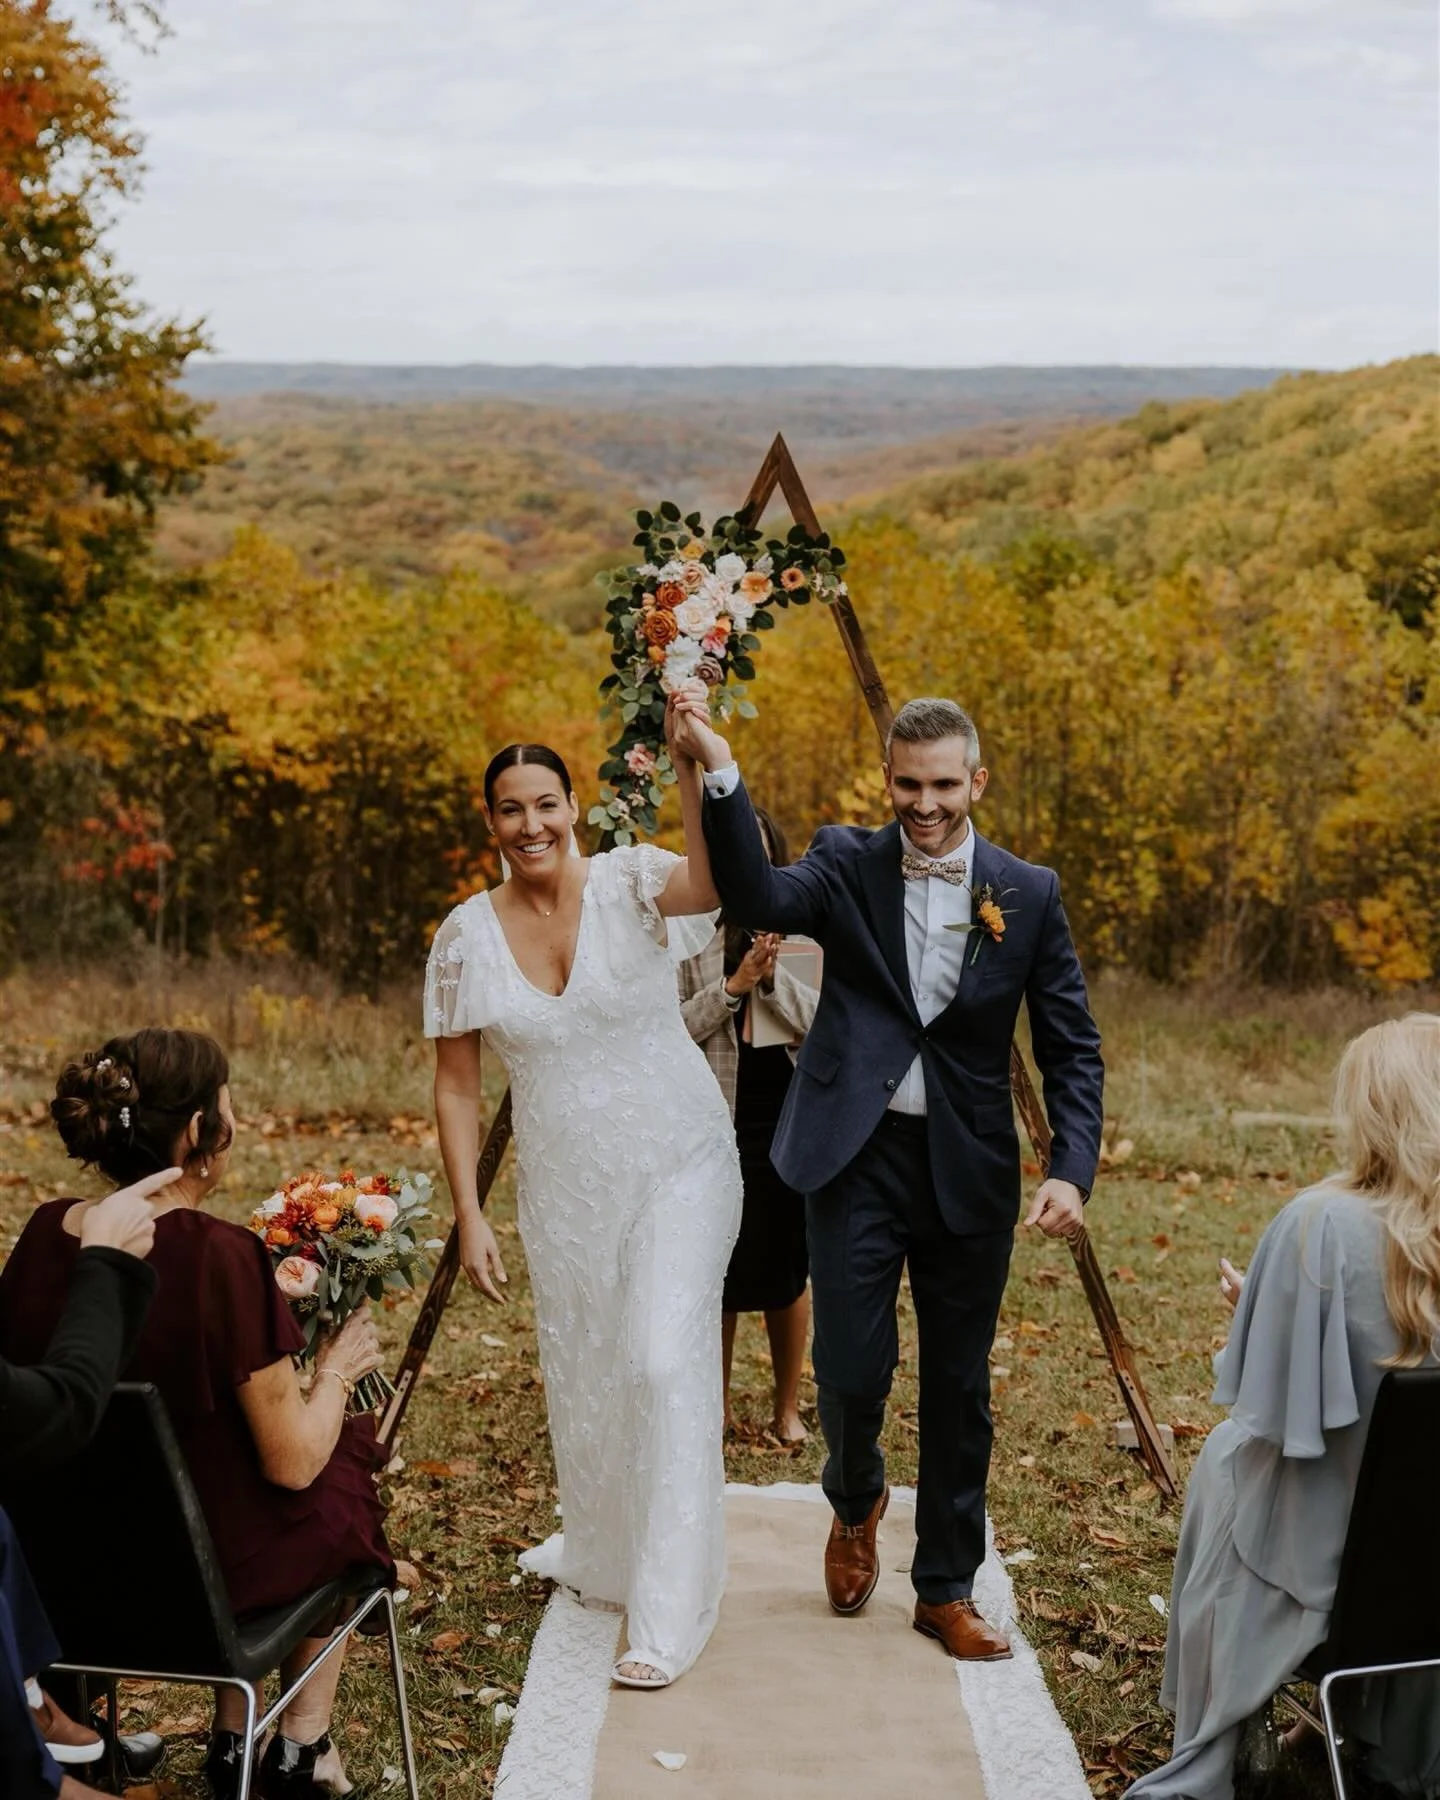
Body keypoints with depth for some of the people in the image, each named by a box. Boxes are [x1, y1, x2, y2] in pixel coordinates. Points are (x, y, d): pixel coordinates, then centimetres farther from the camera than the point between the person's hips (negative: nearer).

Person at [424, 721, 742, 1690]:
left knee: (666, 1361, -12)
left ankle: (670, 1613, -1)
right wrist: (469, 1216, -2)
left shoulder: (631, 884, -12)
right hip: (564, 1184, 4)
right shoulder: (467, 936, -4)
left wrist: (694, 764, -47)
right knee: (582, 1375, 17)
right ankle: (602, 1551, 45)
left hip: (679, 1163, -3)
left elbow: (717, 880, -35)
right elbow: (456, 1083, 1)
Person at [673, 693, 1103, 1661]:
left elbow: (1073, 1051, 1)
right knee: (852, 1371, -3)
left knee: (959, 1389, 10)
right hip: (858, 1157, -1)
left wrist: (1073, 1170, -12)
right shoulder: (847, 864, -1)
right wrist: (721, 774, -34)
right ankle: (856, 1501, 33)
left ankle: (948, 1590, 29)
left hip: (968, 1170, 1)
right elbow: (761, 899, -21)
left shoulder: (1029, 895, 0)